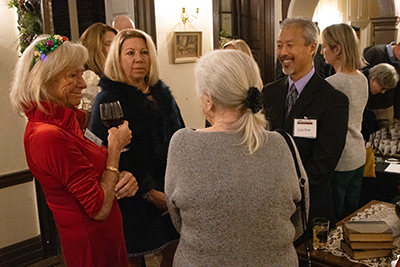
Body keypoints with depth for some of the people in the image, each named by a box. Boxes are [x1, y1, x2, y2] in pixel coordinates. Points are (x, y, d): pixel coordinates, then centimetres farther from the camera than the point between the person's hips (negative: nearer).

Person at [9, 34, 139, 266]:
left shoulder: (64, 122, 2)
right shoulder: (50, 136, -27)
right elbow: (99, 208, -25)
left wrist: (122, 178, -11)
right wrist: (115, 147, -17)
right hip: (92, 247, -9)